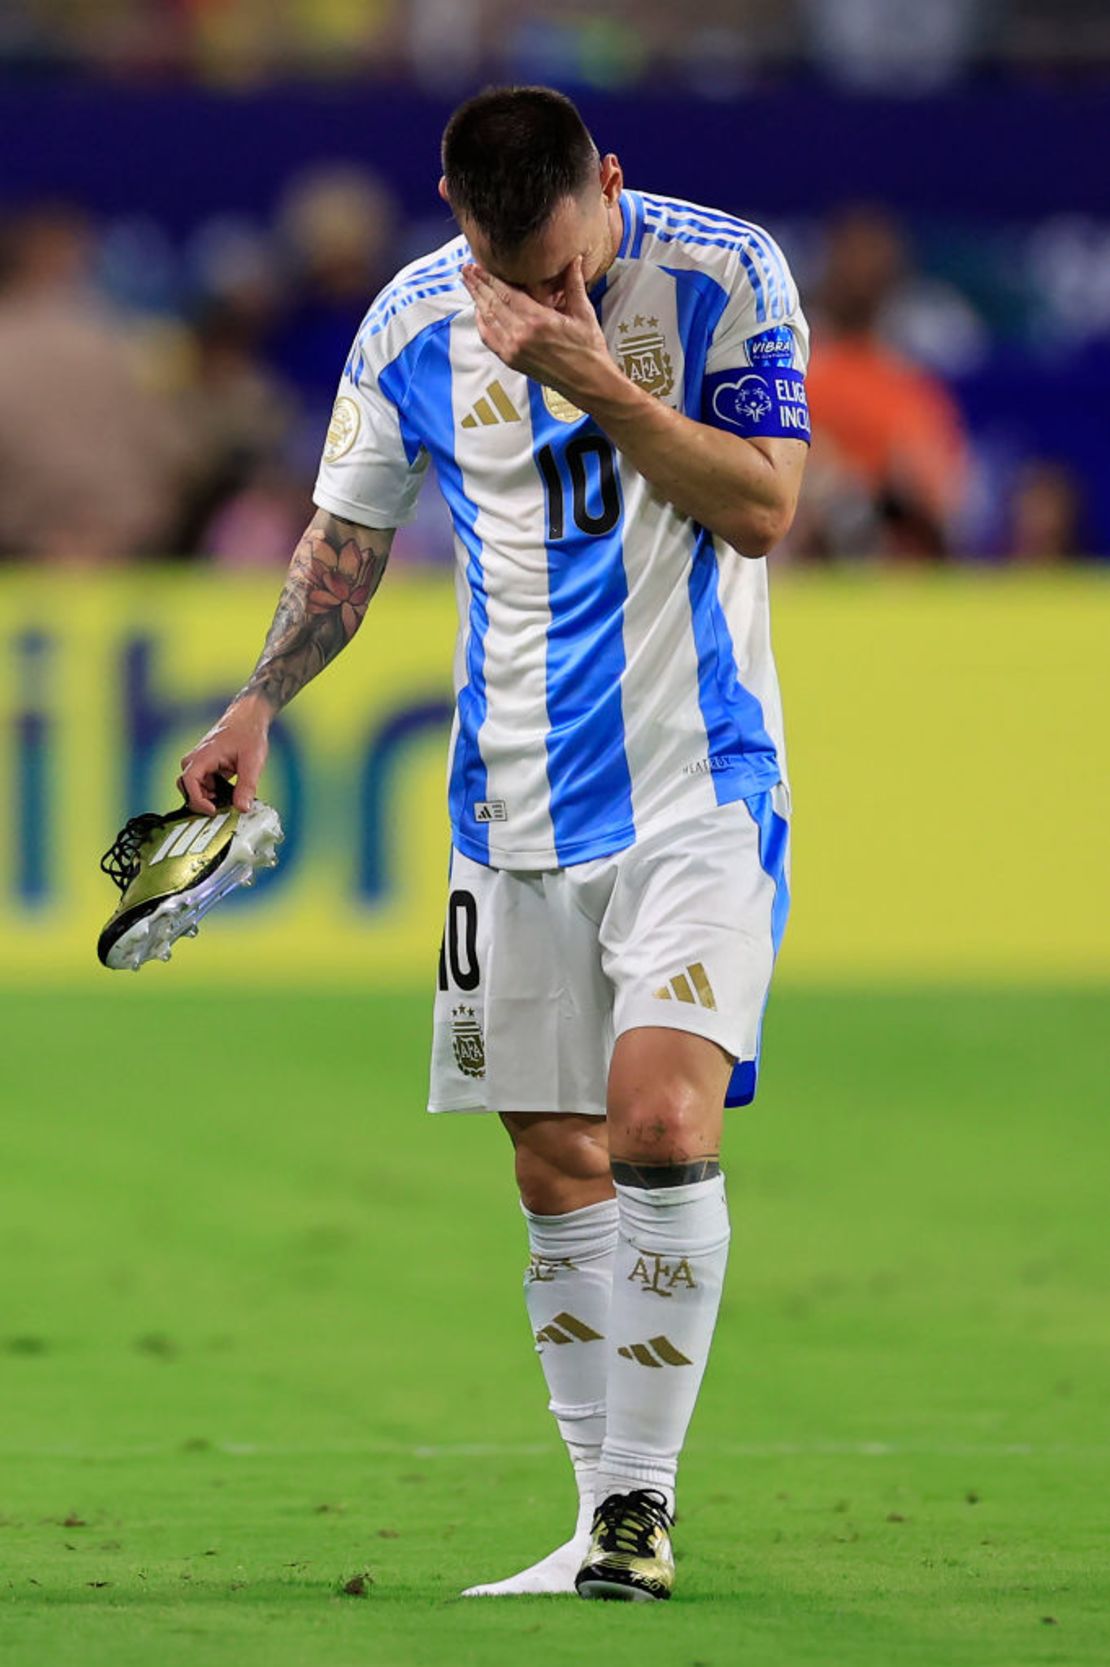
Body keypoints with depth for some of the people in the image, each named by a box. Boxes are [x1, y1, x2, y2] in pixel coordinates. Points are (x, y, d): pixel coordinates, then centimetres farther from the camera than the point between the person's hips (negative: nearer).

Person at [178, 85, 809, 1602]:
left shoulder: (724, 272, -8)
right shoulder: (414, 324, 1)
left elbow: (763, 508, -14)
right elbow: (349, 534, 13)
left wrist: (596, 378, -22)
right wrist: (261, 702, 1)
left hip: (697, 787, -4)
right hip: (516, 801, 4)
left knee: (661, 1119, -20)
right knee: (557, 1166, 4)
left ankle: (643, 1498, -12)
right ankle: (607, 1528, 12)